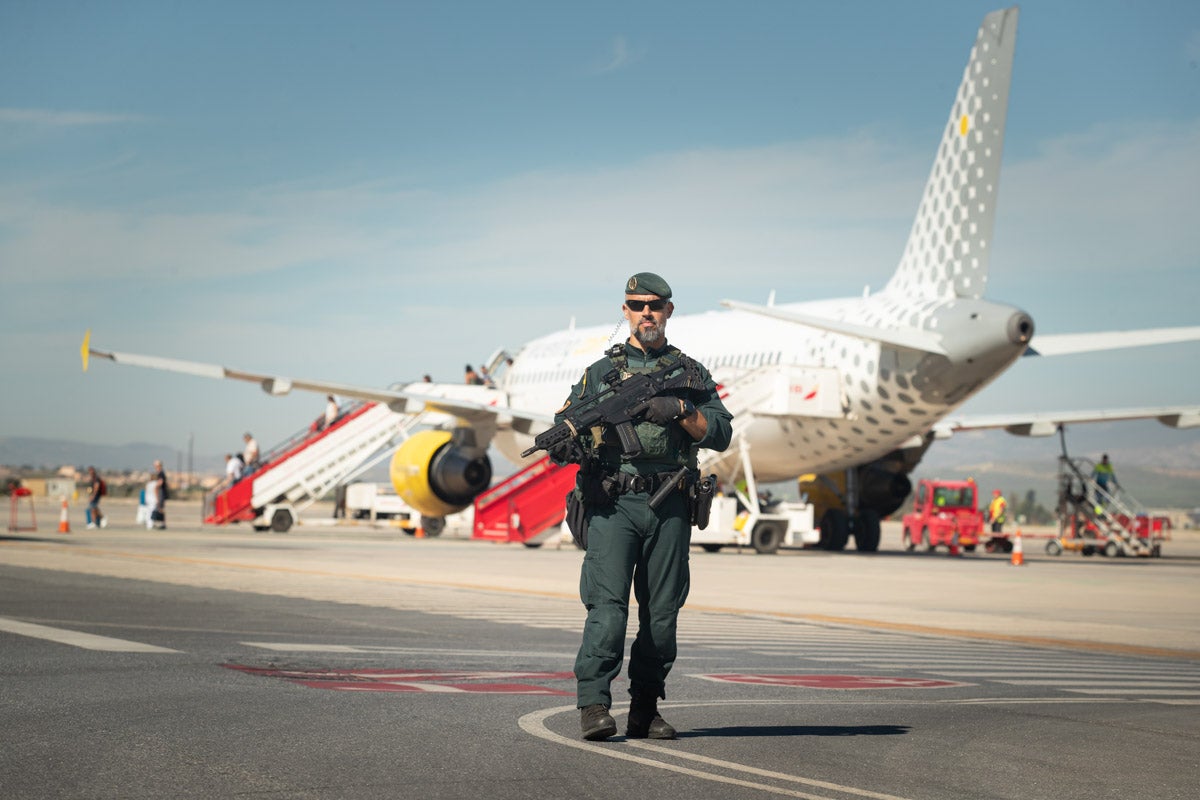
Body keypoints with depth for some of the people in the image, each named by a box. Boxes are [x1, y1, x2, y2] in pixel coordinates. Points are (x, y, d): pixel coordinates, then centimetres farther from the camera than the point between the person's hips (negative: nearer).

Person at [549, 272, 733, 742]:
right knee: (607, 605, -13)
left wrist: (679, 411, -11)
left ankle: (645, 710, 11)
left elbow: (720, 434, 5)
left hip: (669, 508, 2)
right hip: (613, 505, -2)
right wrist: (568, 443, -15)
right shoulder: (601, 372, 13)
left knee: (662, 611, 3)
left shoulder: (690, 373, 15)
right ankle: (593, 705, -13)